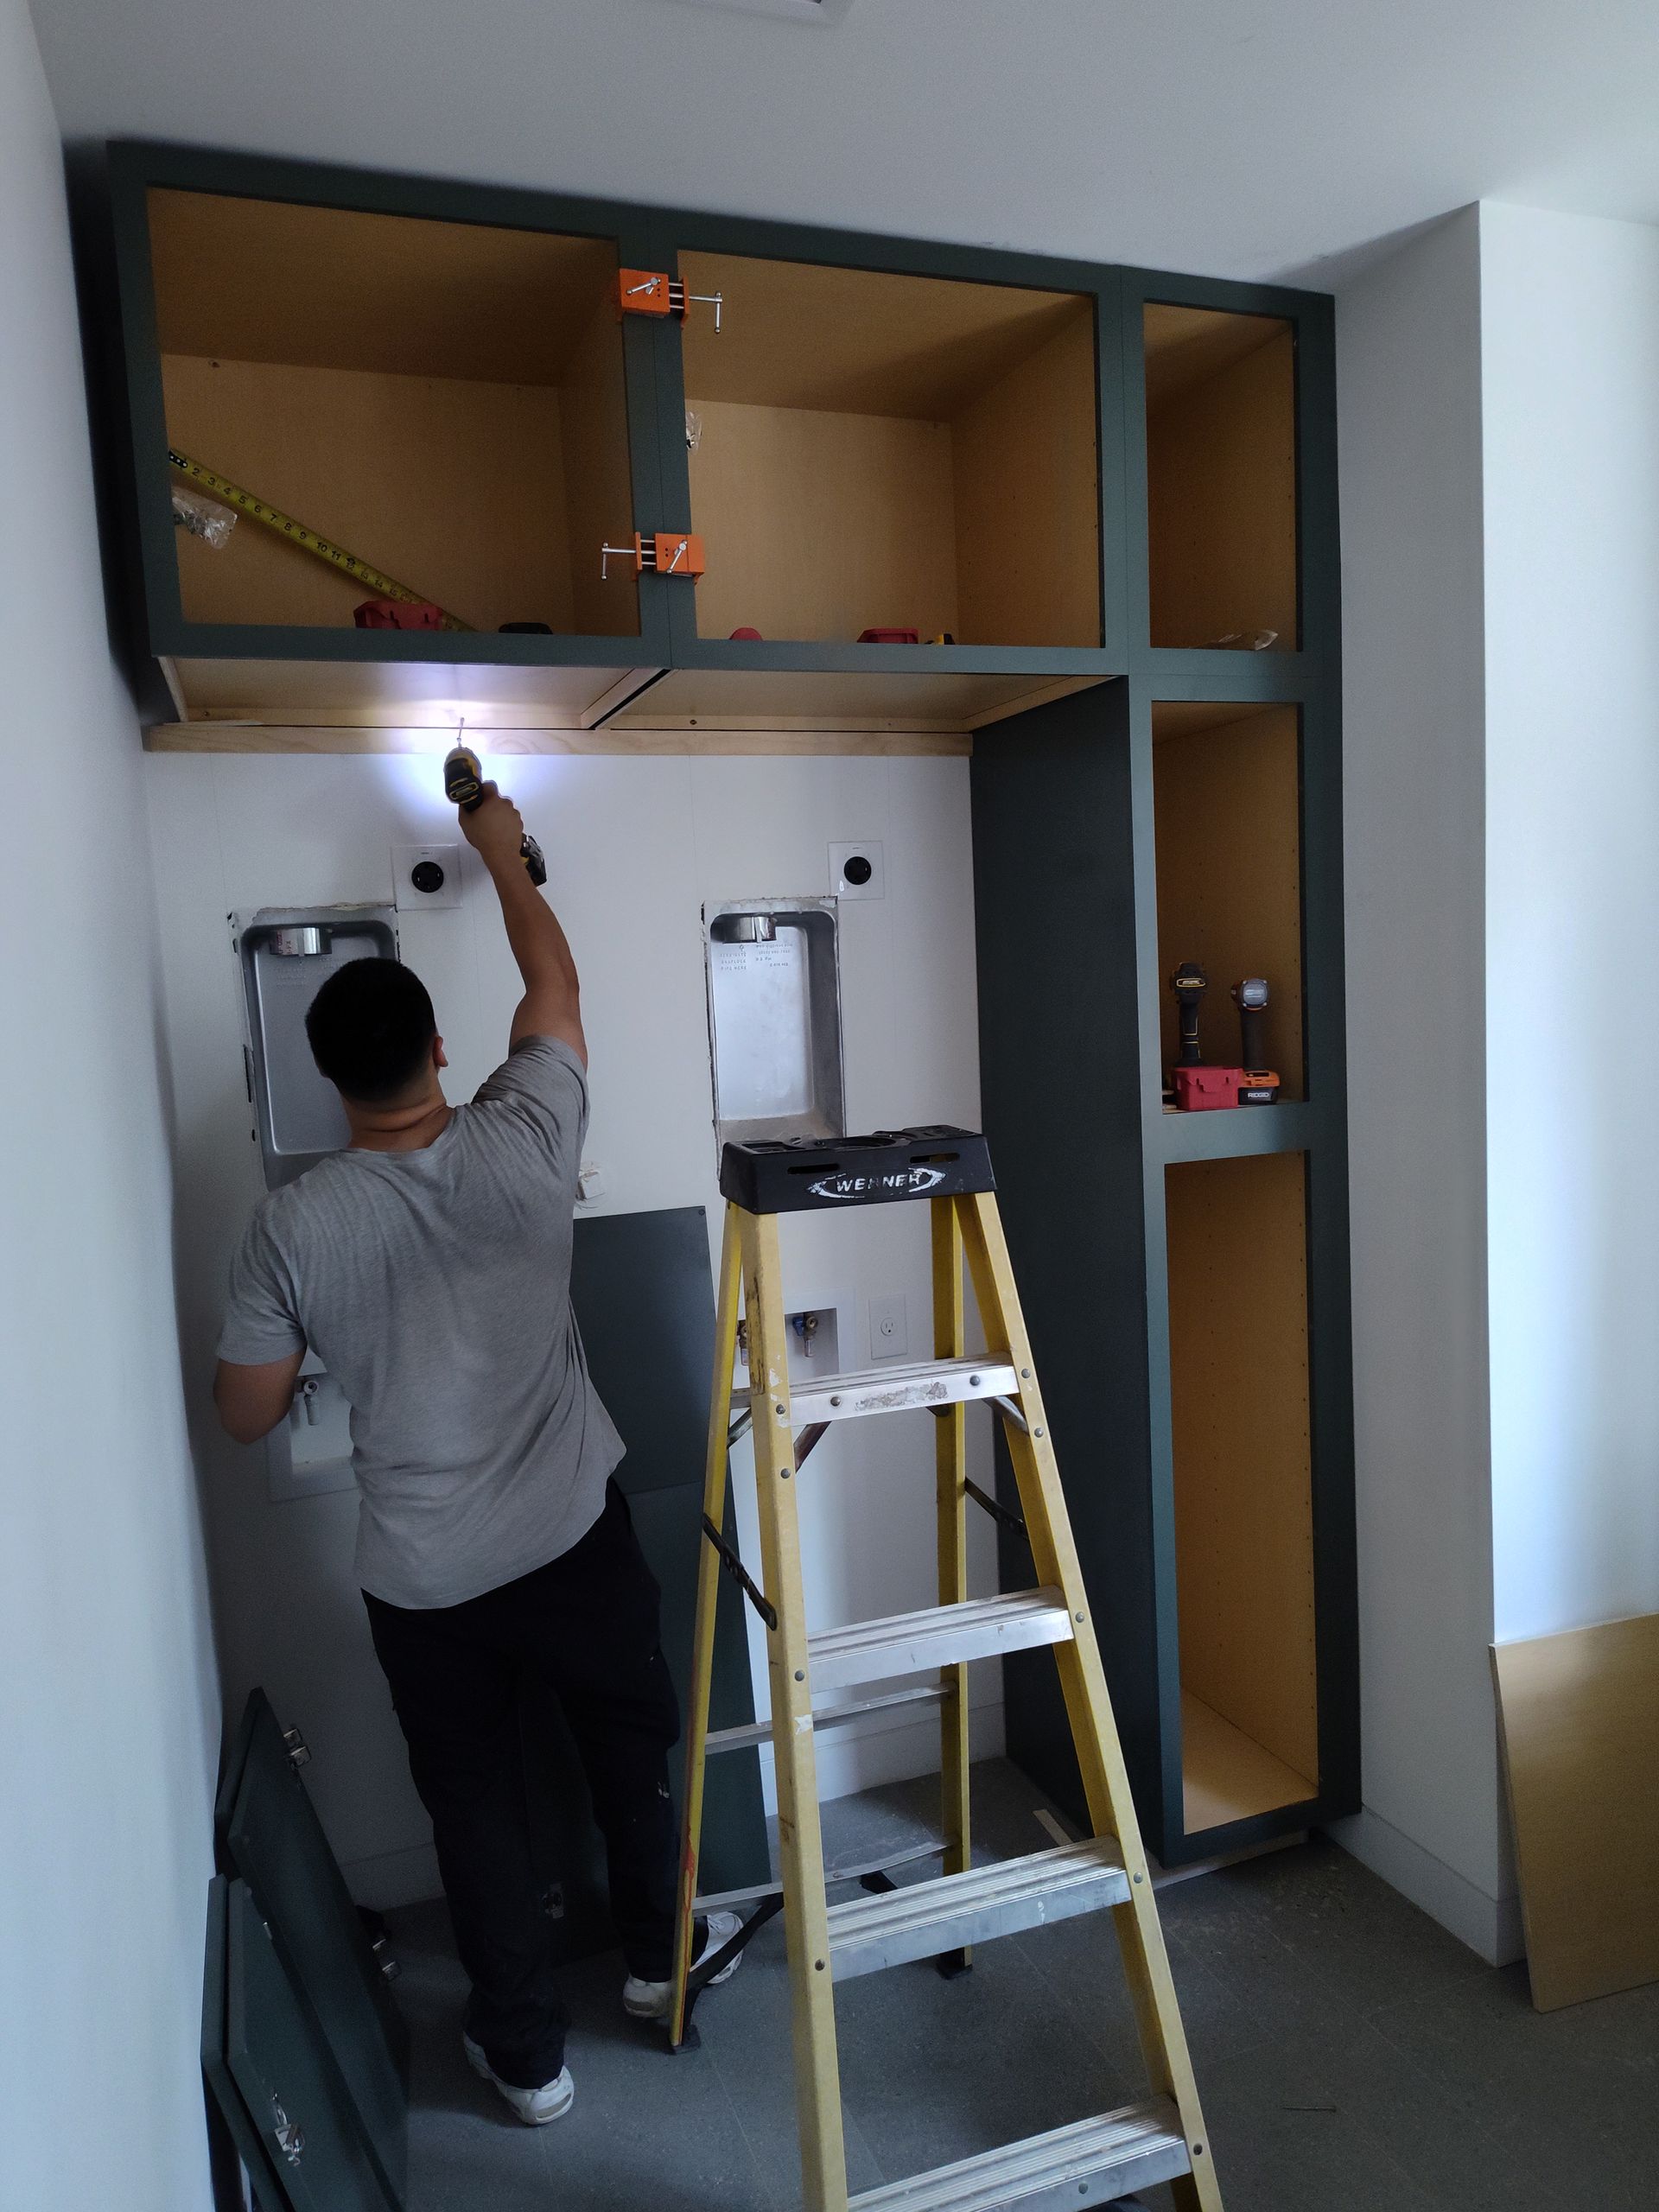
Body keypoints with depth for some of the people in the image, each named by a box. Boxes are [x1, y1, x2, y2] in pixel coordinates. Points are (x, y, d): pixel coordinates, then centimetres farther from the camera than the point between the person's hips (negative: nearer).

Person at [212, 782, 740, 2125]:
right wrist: (502, 852, 14)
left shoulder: (293, 1224, -15)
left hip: (421, 1582, 0)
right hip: (574, 1537, 0)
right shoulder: (523, 1148, -16)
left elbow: (247, 1414, -4)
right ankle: (660, 1953, 45)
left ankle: (526, 2055, 36)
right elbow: (555, 981, 1)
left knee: (477, 1810, 19)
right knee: (634, 1744, 24)